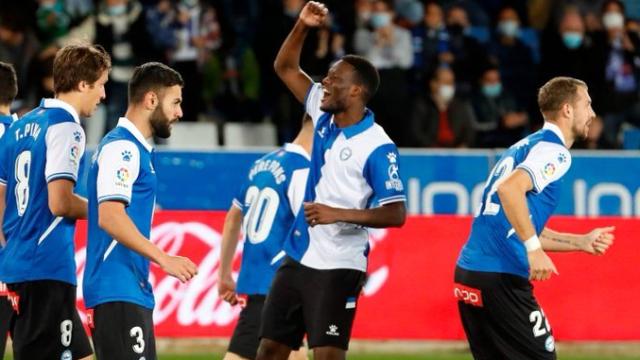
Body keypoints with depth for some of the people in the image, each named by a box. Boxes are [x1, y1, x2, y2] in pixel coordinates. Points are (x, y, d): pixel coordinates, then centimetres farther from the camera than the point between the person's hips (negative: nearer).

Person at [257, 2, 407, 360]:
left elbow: (395, 214, -18)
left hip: (337, 268, -8)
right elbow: (285, 67, 15)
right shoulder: (325, 118, 5)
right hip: (297, 259, 8)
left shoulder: (377, 147, -16)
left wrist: (339, 214, -25)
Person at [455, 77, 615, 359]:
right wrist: (534, 248, -25)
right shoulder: (554, 150, -6)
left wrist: (581, 242, 25)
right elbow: (509, 188, -25)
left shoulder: (524, 147, 23)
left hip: (468, 273, 9)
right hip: (501, 278, -9)